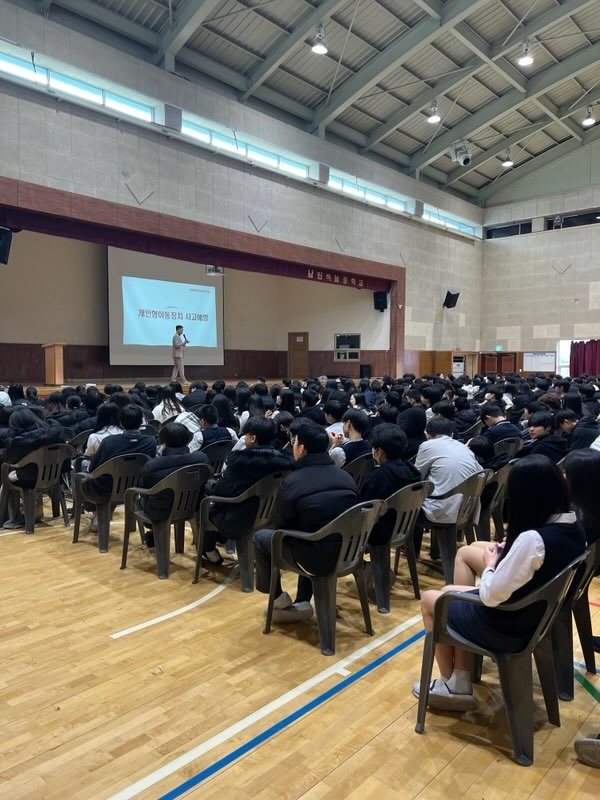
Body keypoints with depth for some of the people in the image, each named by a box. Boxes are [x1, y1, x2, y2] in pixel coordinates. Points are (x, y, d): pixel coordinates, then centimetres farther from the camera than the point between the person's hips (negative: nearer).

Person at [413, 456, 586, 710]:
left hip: (506, 627, -8)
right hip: (538, 614, 8)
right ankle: (460, 684, 22)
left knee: (429, 599, 14)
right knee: (450, 591, 23)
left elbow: (491, 596, -26)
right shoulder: (575, 528, -6)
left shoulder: (532, 539, -33)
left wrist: (489, 563, -8)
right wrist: (504, 555, 0)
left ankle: (448, 682, 29)